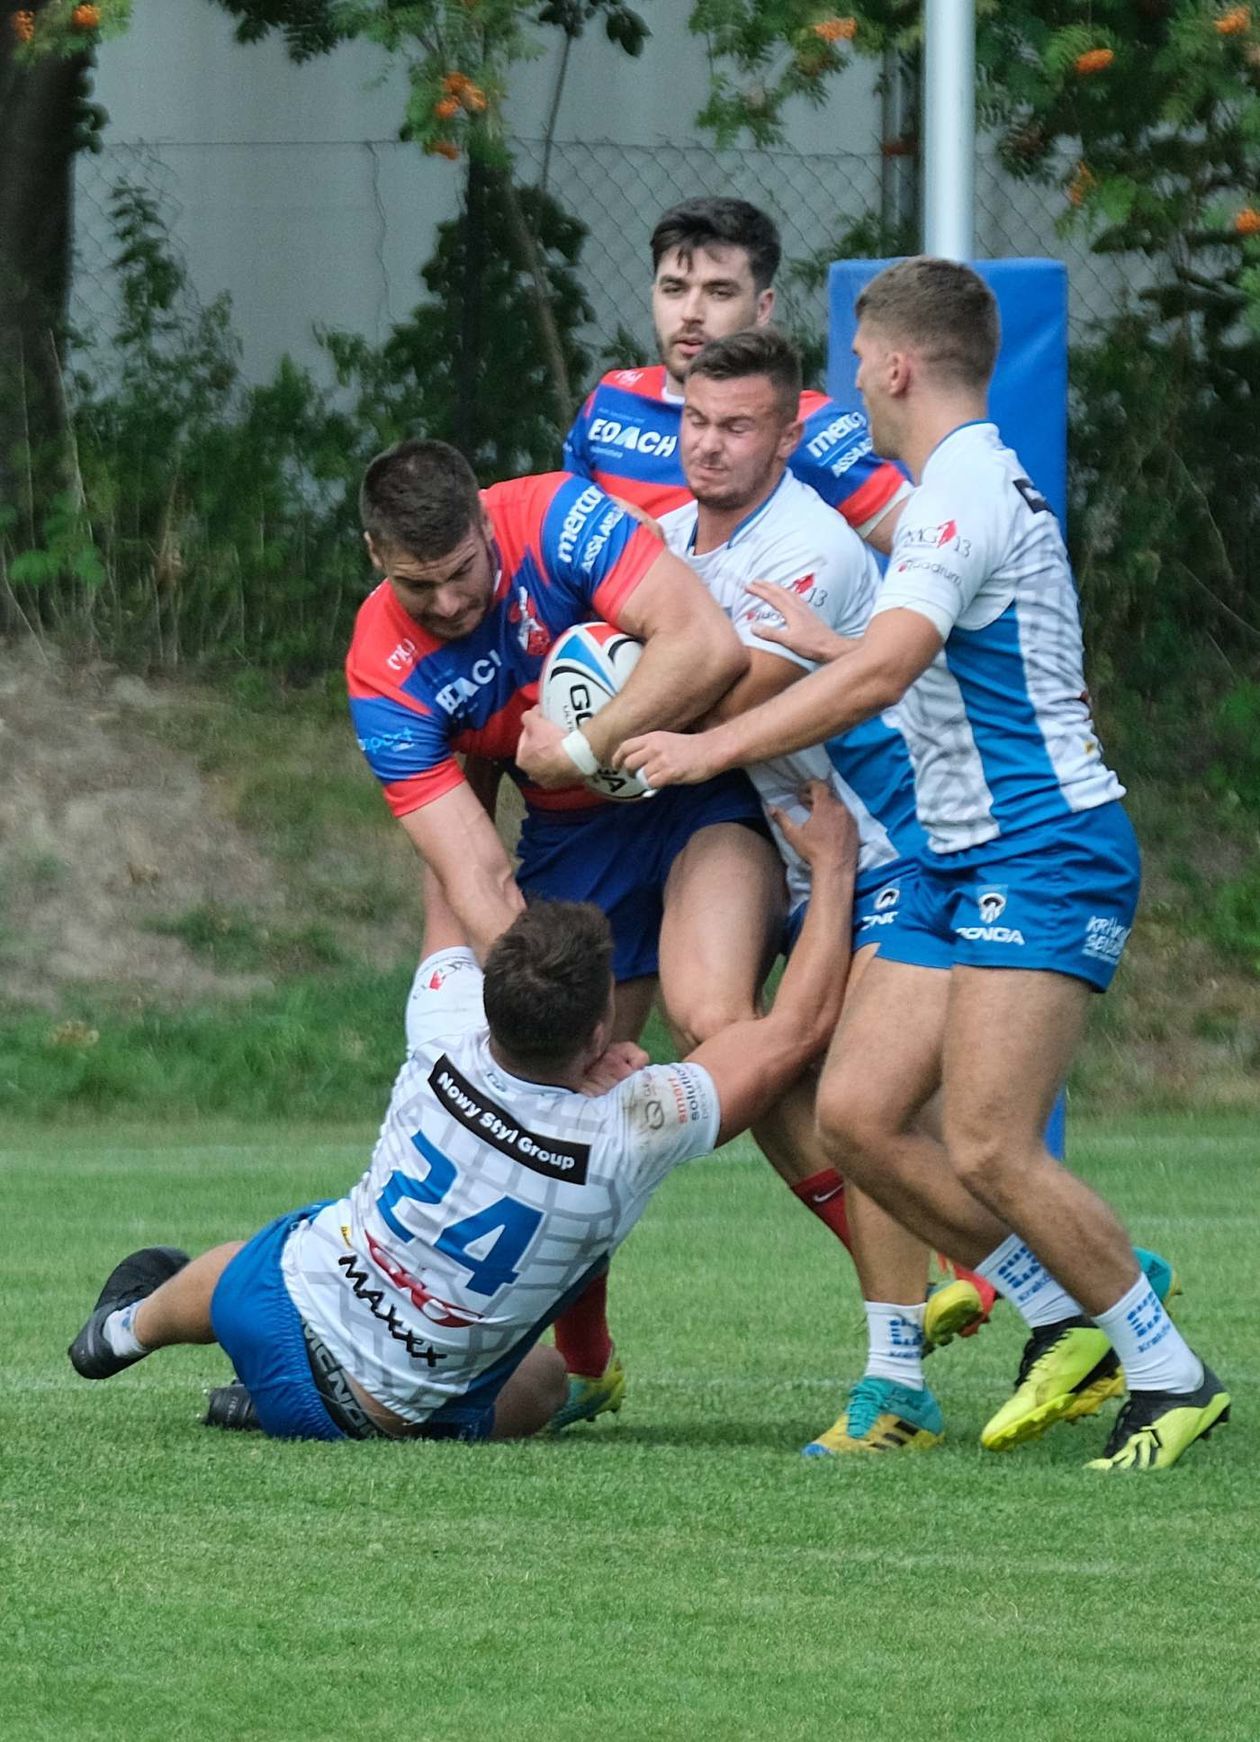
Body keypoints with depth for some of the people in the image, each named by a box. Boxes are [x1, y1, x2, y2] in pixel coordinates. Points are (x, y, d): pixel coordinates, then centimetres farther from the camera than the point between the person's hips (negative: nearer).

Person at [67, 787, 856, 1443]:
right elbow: (799, 1029, -24)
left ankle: (135, 1323, 62)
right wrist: (834, 860, -16)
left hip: (279, 1302, 2)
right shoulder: (626, 1136, -32)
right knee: (544, 1385, 30)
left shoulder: (447, 1040, -25)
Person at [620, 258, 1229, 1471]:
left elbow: (880, 671, -27)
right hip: (962, 862, 10)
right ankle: (1063, 1323, 11)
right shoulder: (948, 492, 17)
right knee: (854, 1112, 2)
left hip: (1043, 853, -10)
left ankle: (1170, 1374, -3)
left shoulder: (970, 488, -16)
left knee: (988, 1149, -16)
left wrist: (711, 748, -23)